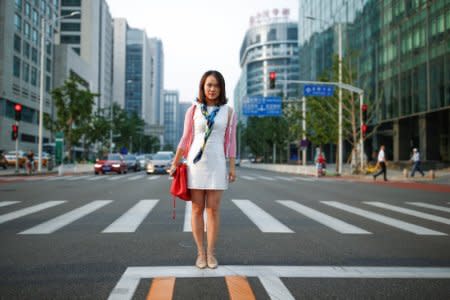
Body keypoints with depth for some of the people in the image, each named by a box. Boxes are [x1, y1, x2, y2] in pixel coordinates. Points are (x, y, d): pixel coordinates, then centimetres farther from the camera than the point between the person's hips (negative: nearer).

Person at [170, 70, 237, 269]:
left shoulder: (227, 111, 4)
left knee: (213, 209, 1)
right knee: (197, 209, 3)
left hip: (216, 165, 0)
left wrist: (232, 167, 1)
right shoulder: (193, 110, 3)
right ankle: (200, 253, 13)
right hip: (195, 163, 0)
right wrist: (174, 164, 6)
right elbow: (185, 139, 7)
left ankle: (211, 253, 12)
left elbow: (230, 141, 5)